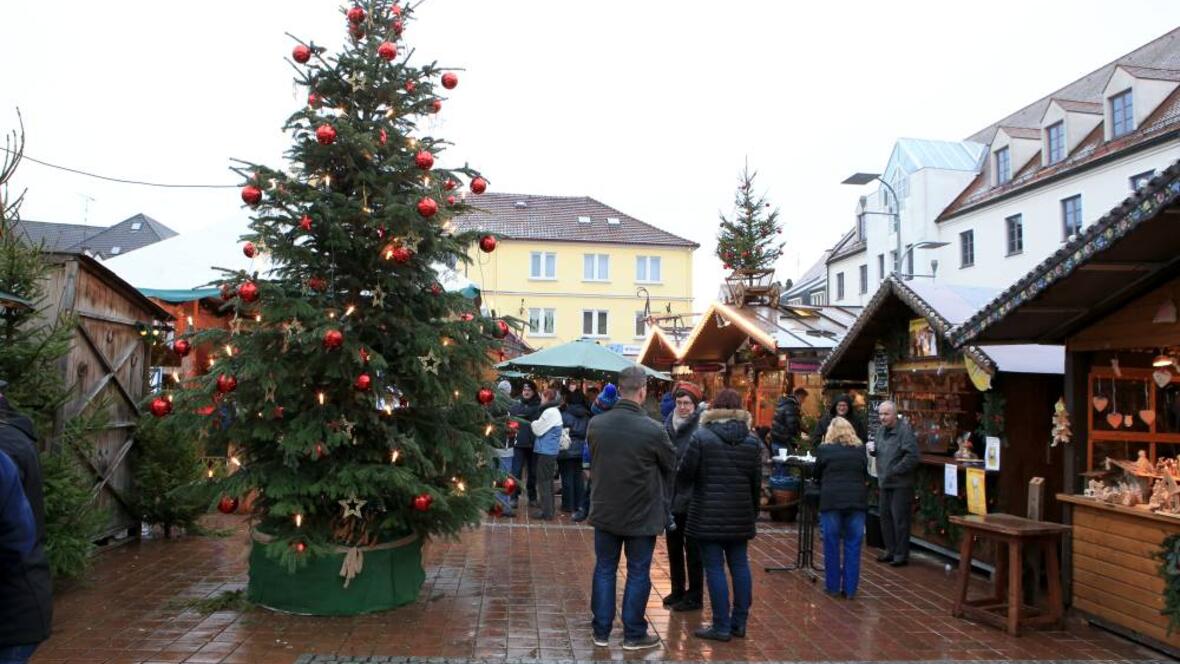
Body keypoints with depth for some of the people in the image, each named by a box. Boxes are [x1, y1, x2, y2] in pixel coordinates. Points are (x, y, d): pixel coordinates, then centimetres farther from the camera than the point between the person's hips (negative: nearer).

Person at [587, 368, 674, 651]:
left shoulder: (595, 424, -9)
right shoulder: (653, 429, -21)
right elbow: (671, 467, -4)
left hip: (605, 510, 4)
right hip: (641, 514, -3)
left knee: (604, 570, 15)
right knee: (638, 574, 11)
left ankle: (601, 631, 24)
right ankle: (634, 634, 21)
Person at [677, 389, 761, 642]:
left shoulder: (701, 437, -9)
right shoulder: (752, 441, 5)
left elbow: (684, 475, -9)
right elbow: (756, 482, 10)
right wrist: (754, 512, 20)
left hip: (708, 514, -5)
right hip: (740, 516, 5)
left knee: (715, 568, 0)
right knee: (740, 566, 13)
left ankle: (722, 626, 5)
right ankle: (739, 622, 21)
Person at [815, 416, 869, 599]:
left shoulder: (824, 449, 1)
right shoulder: (860, 449, 7)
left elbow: (817, 476, 12)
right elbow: (865, 476, 17)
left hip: (831, 501, -2)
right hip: (857, 501, 2)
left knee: (831, 545, 8)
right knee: (853, 545, 7)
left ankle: (833, 587, 15)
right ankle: (850, 589, 11)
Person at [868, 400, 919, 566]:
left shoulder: (904, 430, -16)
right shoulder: (881, 430, 10)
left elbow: (912, 456, -22)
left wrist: (894, 471, -20)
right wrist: (873, 449, 1)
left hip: (900, 483, -8)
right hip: (885, 482, 8)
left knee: (899, 519, -2)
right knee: (885, 517, 14)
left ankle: (901, 554, 8)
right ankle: (890, 550, 27)